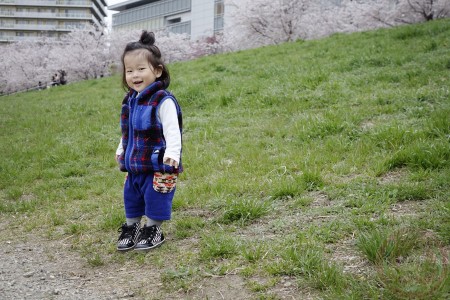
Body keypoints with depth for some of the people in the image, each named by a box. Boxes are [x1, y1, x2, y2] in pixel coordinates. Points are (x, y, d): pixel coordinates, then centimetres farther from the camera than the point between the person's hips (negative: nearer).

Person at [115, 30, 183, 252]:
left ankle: (153, 231, 21)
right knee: (131, 198, 17)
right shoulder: (130, 101, 8)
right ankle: (131, 228, 33)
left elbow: (172, 130, -24)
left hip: (158, 166, -8)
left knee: (155, 200, 2)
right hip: (134, 165, 8)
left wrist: (172, 152, -36)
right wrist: (121, 150, 28)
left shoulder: (163, 101, -18)